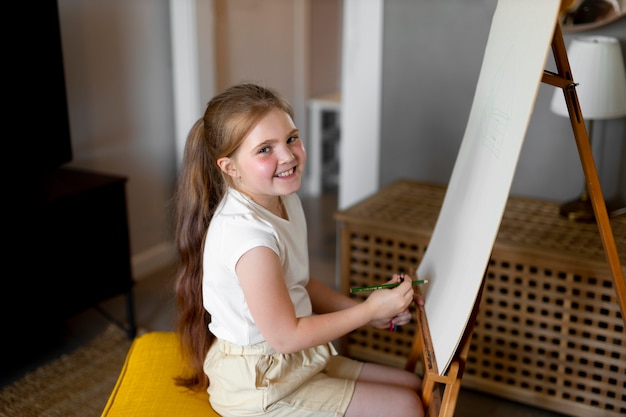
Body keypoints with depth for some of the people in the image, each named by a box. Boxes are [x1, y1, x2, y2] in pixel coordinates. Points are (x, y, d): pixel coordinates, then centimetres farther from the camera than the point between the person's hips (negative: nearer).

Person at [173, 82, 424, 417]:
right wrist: (369, 310, -15)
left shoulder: (285, 200, -1)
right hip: (259, 389, -9)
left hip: (296, 361, 9)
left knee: (413, 386, 13)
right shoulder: (248, 234, -30)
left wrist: (367, 311, 0)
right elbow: (285, 337, -22)